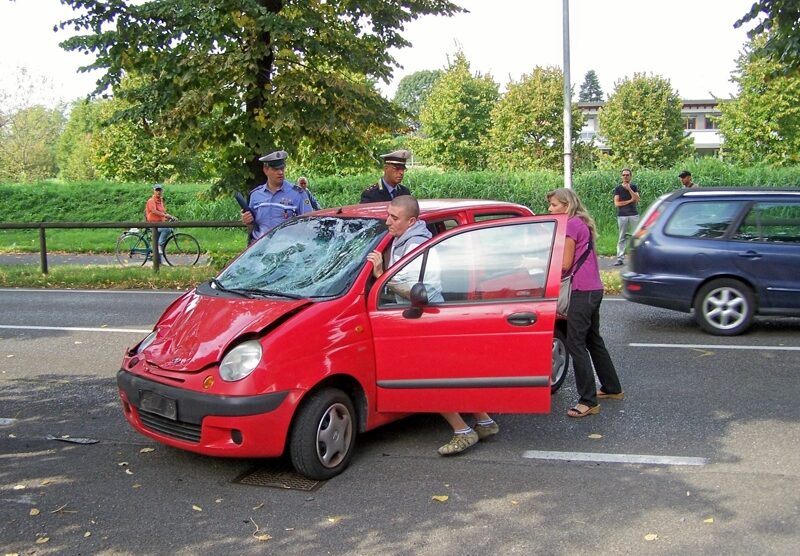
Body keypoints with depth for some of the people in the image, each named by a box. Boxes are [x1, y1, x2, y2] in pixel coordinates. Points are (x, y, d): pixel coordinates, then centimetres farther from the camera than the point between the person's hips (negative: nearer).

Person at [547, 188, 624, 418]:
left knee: (575, 343, -8)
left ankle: (588, 401, -6)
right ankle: (612, 388, 32)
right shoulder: (583, 224, 17)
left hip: (583, 291, -10)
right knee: (593, 340, 20)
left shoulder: (571, 225, -12)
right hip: (594, 288, 10)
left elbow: (565, 264, -14)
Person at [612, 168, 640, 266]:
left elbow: (637, 199, -5)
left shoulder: (634, 187, 9)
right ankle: (620, 258, -2)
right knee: (622, 237, -2)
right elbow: (616, 203, -2)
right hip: (622, 216, -1)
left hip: (633, 215, 1)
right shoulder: (618, 188, 6)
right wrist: (629, 201, -5)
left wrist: (629, 189, -13)